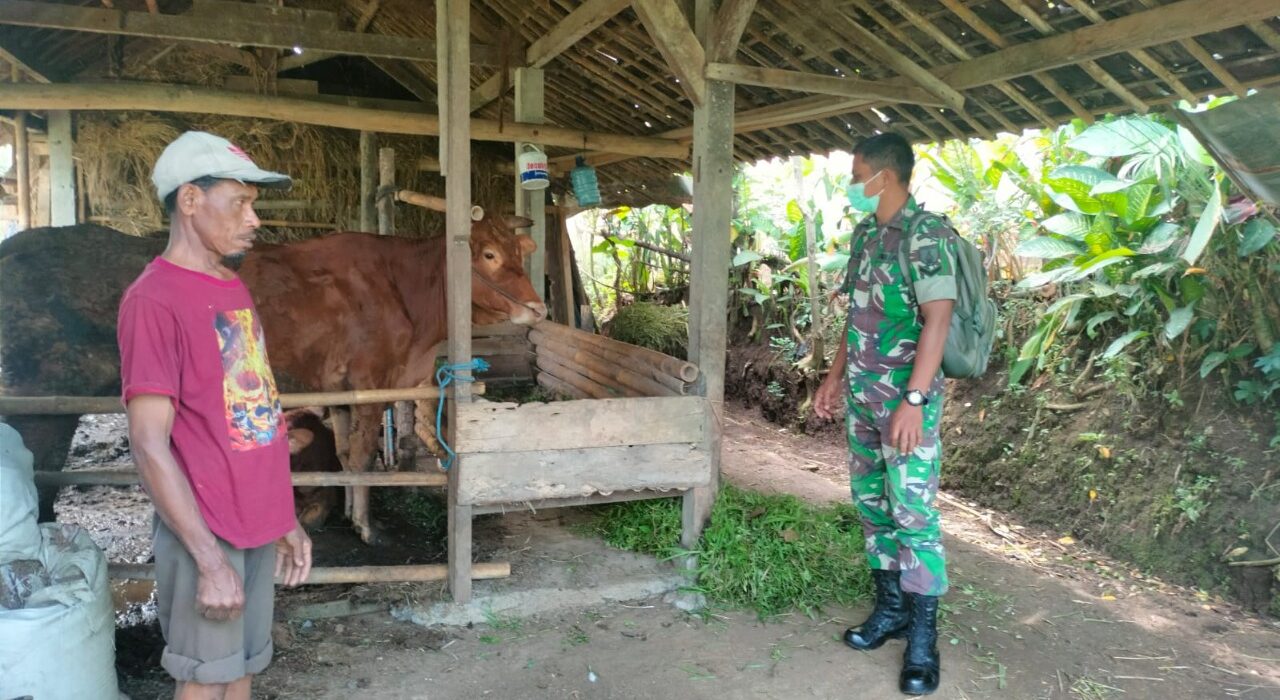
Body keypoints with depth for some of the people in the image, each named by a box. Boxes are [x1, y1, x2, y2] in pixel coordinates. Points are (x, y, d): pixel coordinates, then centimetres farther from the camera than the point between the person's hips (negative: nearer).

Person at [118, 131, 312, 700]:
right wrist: (210, 558, -19)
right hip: (205, 532, -7)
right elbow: (149, 446, -18)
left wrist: (284, 520, 14)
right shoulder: (154, 300, -15)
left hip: (256, 525, 7)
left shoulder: (233, 288, 10)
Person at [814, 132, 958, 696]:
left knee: (913, 511, -4)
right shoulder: (865, 233, 12)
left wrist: (914, 400, -25)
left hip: (905, 396, -8)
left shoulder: (927, 233, -13)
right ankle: (890, 607, 27)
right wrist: (836, 376, 19)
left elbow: (937, 320, -20)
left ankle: (922, 635, 8)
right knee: (870, 501, 13)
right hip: (861, 394, 8)